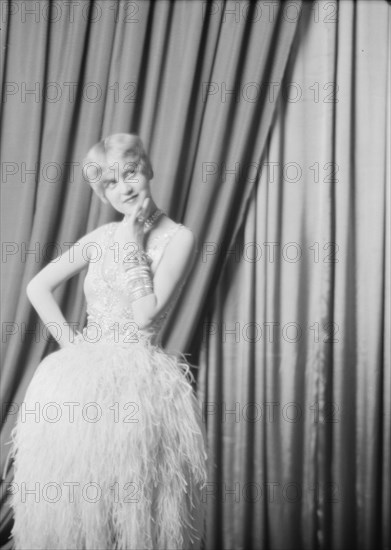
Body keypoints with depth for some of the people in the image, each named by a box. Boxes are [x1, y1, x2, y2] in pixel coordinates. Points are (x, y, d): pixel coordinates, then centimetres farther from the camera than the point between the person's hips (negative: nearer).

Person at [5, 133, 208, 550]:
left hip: (138, 383, -4)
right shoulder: (103, 235, 11)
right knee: (70, 512, 8)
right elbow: (37, 286, 13)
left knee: (134, 513, 1)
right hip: (80, 381, 5)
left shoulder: (178, 238, -4)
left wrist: (132, 245, -11)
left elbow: (146, 315, -14)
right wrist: (68, 340, 2)